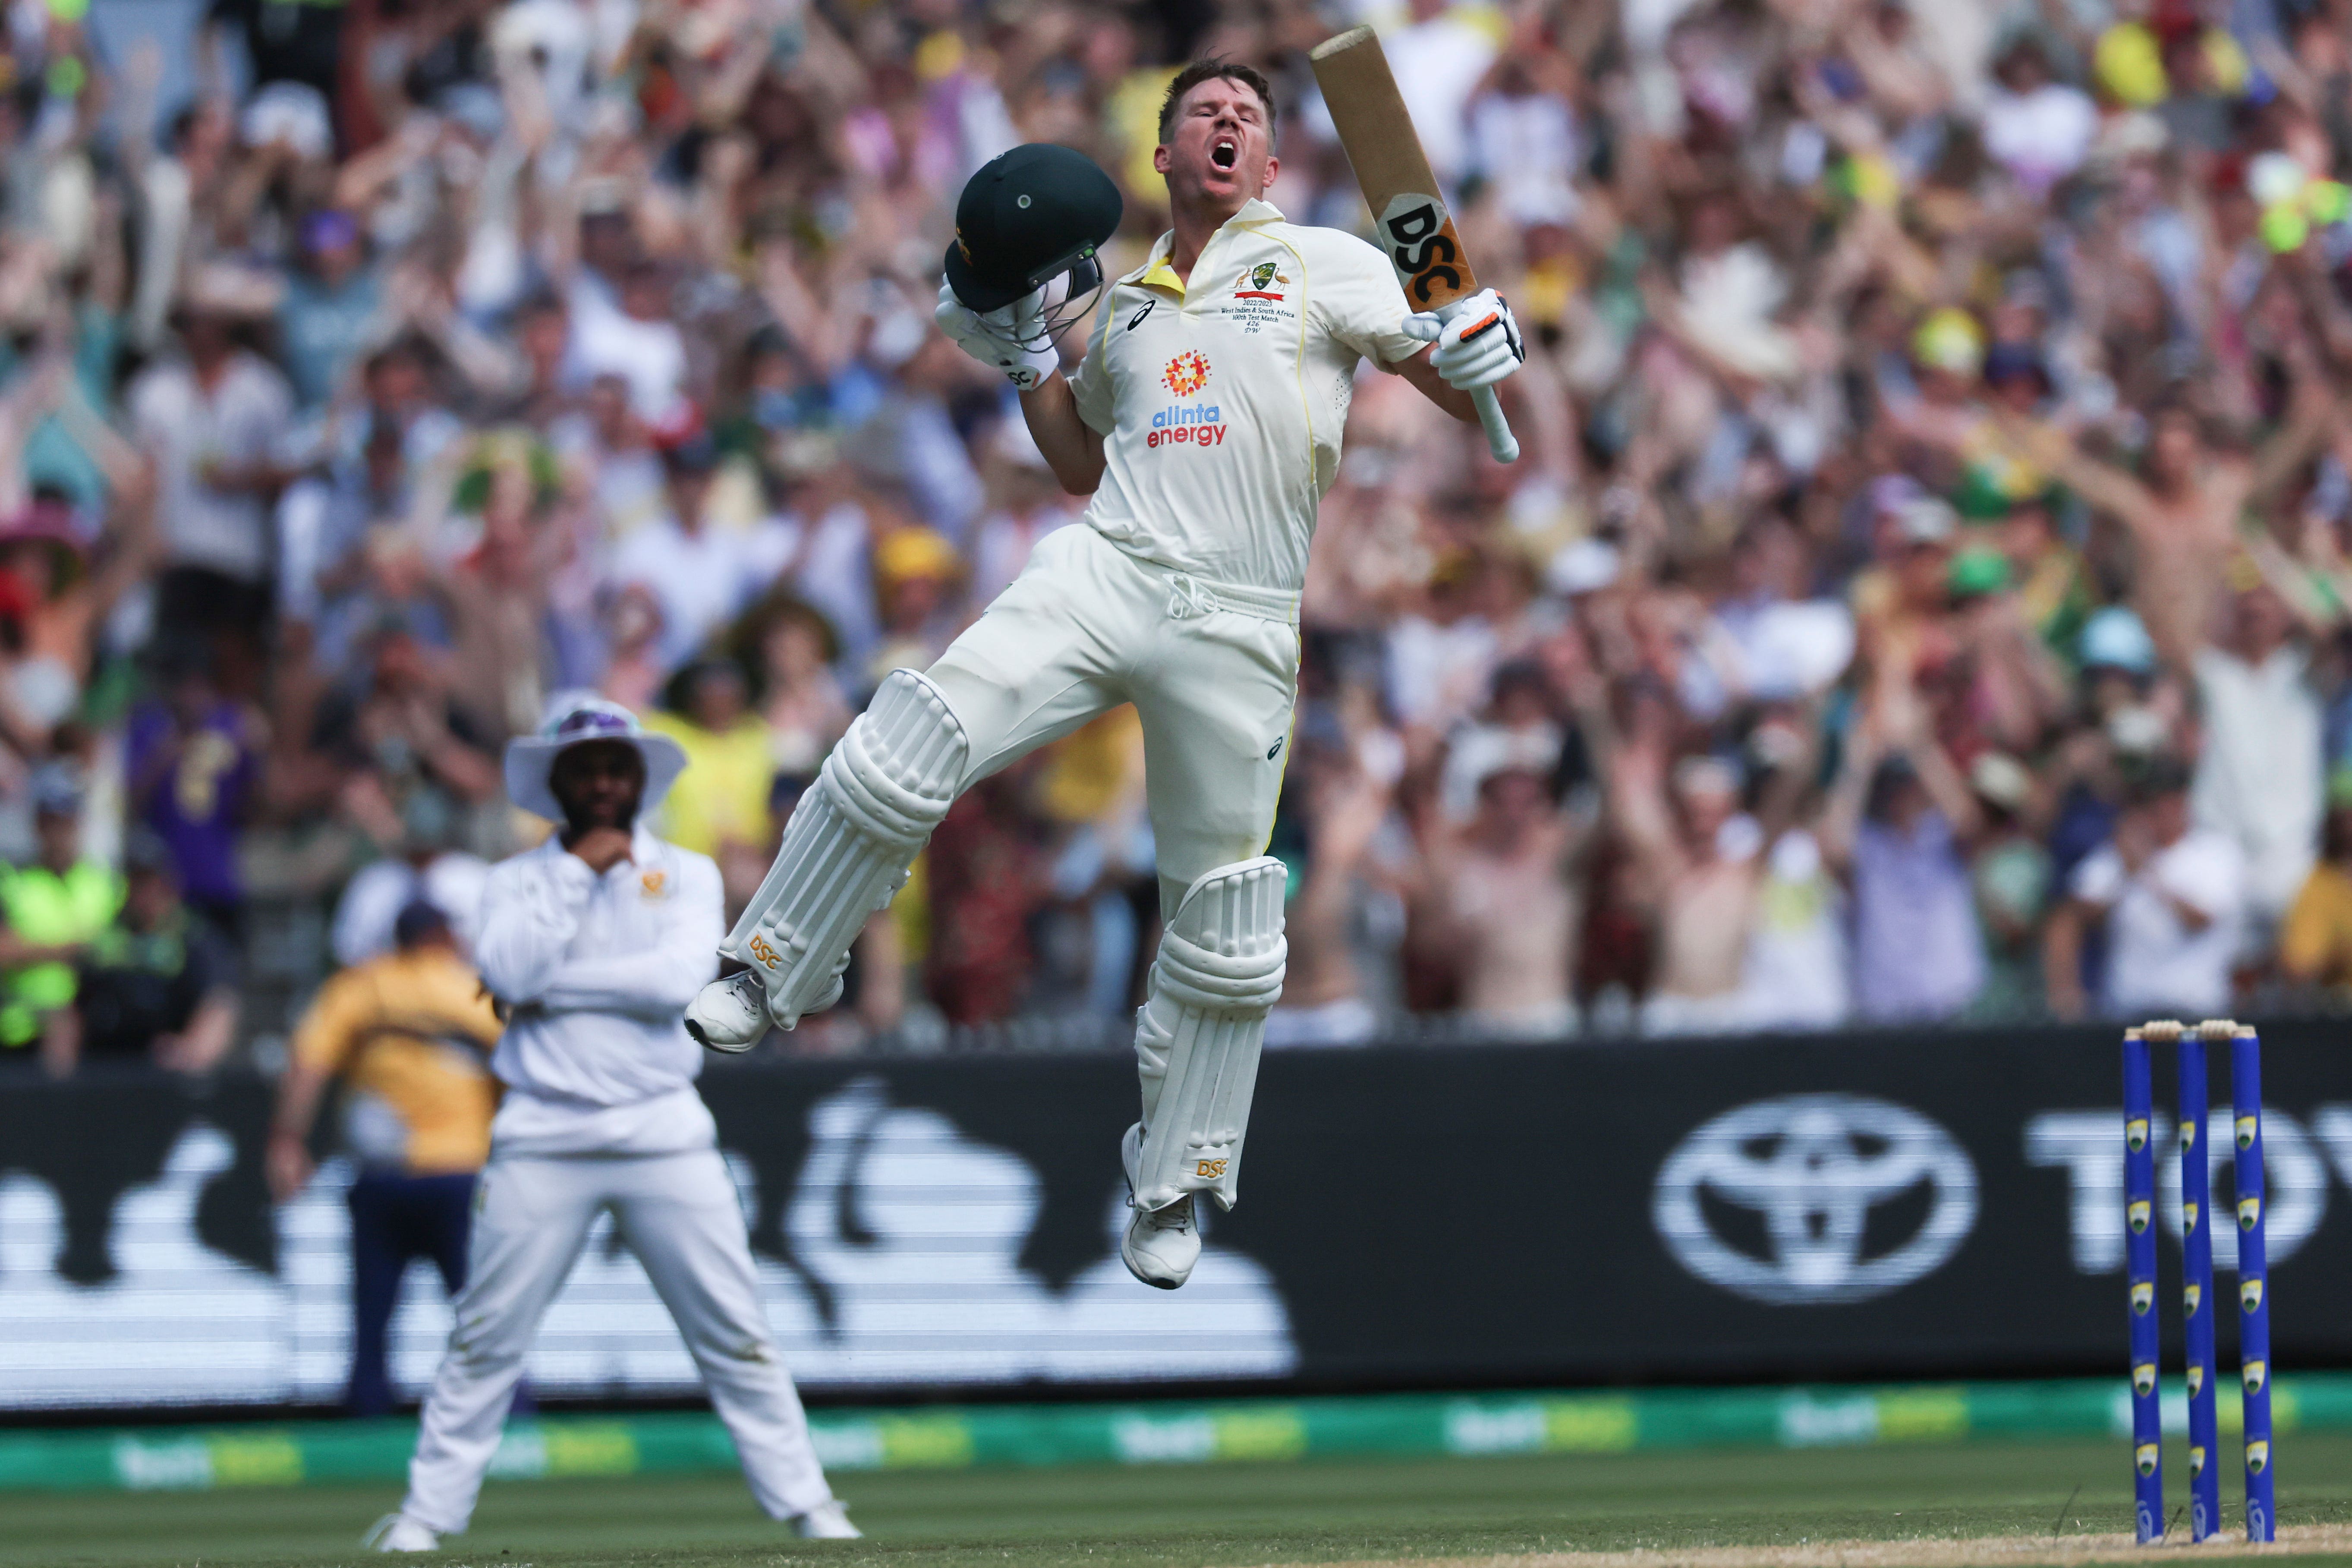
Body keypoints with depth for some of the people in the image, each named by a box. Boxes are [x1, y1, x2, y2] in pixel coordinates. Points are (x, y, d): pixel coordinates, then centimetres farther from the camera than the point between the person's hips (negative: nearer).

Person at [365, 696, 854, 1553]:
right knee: (486, 1340, -2)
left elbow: (682, 979, -10)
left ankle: (805, 1503, 7)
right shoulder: (517, 881, 8)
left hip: (664, 1136, 0)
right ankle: (427, 1514, 4)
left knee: (734, 1335, 1)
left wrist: (552, 988, -9)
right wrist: (577, 870, -9)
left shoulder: (686, 874, 8)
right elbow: (511, 972, -11)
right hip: (543, 1139, 0)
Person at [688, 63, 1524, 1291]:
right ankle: (771, 978, -6)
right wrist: (1022, 353, 17)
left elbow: (1461, 390, 1)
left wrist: (1479, 356, -22)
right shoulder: (1127, 306, 20)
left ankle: (1171, 1189, 16)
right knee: (906, 750, -19)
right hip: (1100, 577, 3)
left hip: (1238, 626, -3)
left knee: (1221, 921, 3)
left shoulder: (1327, 267, 7)